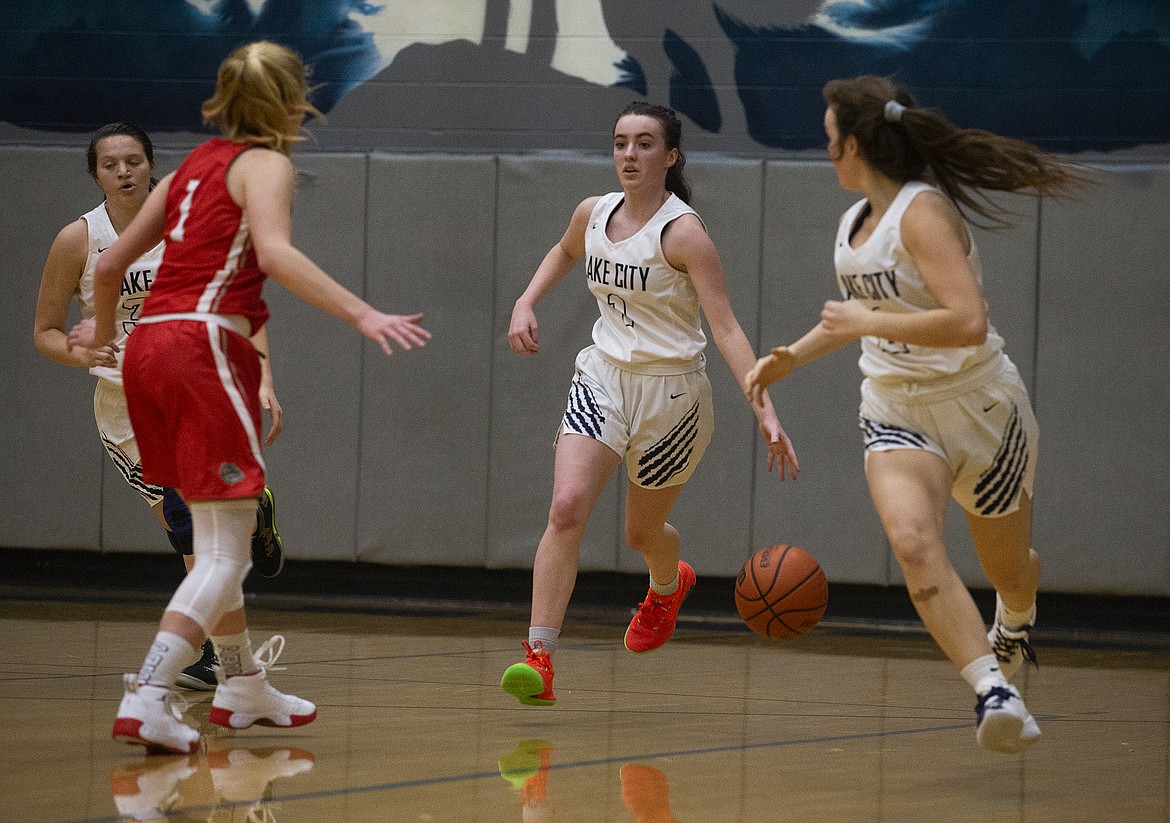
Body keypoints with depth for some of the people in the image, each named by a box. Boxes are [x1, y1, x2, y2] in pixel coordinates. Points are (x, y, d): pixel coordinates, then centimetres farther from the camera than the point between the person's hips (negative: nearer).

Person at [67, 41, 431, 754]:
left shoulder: (194, 165, 21)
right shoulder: (265, 163, 0)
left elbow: (111, 264, 24)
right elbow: (275, 253, -21)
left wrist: (101, 332, 43)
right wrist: (364, 315, -28)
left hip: (149, 345, 8)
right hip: (205, 344, -8)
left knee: (218, 536, 22)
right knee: (225, 554, -8)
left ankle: (244, 689, 34)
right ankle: (146, 702, -23)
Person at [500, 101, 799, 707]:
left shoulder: (682, 232, -17)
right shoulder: (593, 214, 1)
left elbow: (726, 328, -21)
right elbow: (564, 252, 27)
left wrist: (763, 410, -31)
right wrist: (525, 304, 11)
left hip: (670, 391, -4)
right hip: (603, 378, 4)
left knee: (642, 531, 14)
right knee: (567, 508, -19)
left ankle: (668, 586, 53)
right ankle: (539, 658, -22)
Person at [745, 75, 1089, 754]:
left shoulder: (923, 212, -20)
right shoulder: (854, 224, 6)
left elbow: (968, 323, -32)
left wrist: (866, 324, -26)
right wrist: (794, 356, 17)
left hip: (981, 408, -5)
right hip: (898, 412, 5)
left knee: (1008, 565, 15)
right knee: (913, 541, -26)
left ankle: (1015, 621, 54)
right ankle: (996, 693, -34)